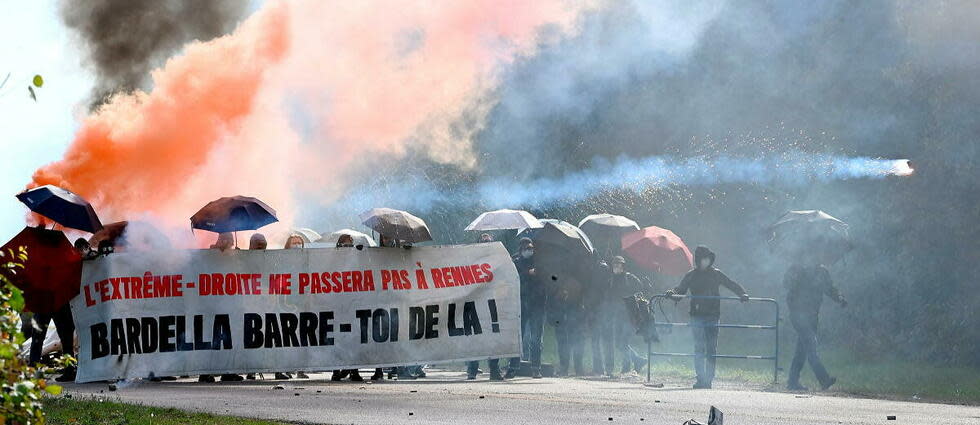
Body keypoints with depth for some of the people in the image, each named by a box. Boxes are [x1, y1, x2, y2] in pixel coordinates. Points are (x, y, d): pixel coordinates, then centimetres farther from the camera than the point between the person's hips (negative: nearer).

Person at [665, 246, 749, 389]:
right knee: (699, 348, -4)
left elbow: (732, 285, 11)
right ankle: (701, 379, -2)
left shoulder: (716, 274, 9)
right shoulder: (691, 276, 10)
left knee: (711, 348, -4)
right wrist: (672, 293, -7)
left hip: (712, 315, 0)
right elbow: (680, 290, 15)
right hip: (697, 315, 0)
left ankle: (709, 379, -1)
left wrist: (742, 294, -5)